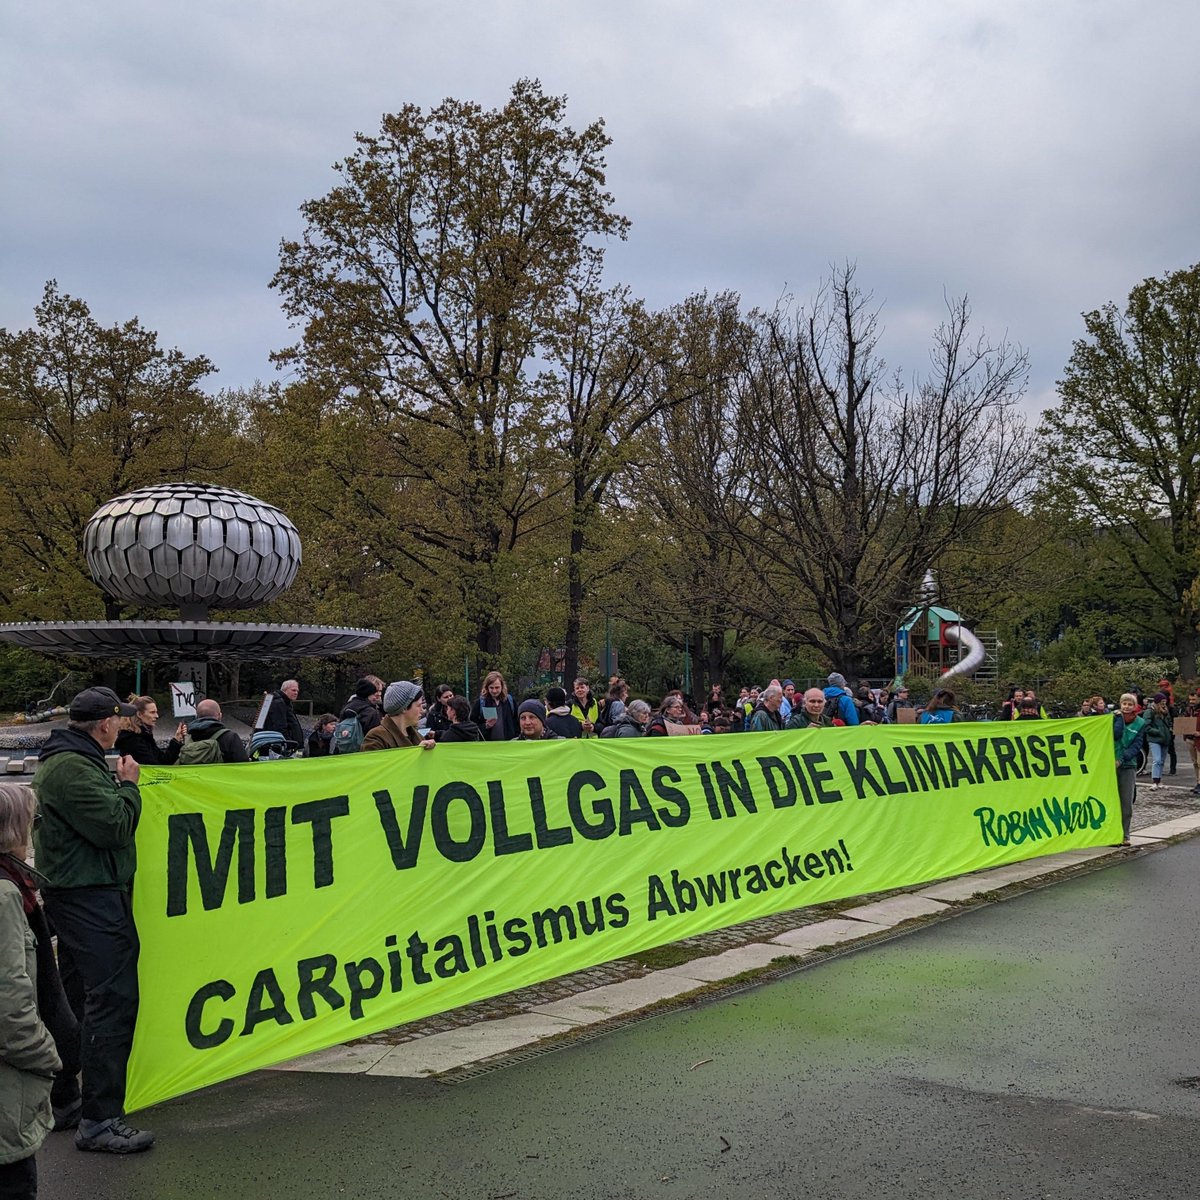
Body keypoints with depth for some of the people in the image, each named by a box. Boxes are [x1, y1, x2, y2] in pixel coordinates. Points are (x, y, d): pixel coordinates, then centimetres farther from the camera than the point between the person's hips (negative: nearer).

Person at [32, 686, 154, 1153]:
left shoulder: (66, 760, 15)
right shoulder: (72, 768, -19)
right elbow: (115, 827, -21)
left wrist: (118, 783, 8)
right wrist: (128, 785, -8)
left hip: (78, 894, 11)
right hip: (91, 897, -11)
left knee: (79, 995, 19)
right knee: (113, 999, -11)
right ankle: (99, 1120, -9)